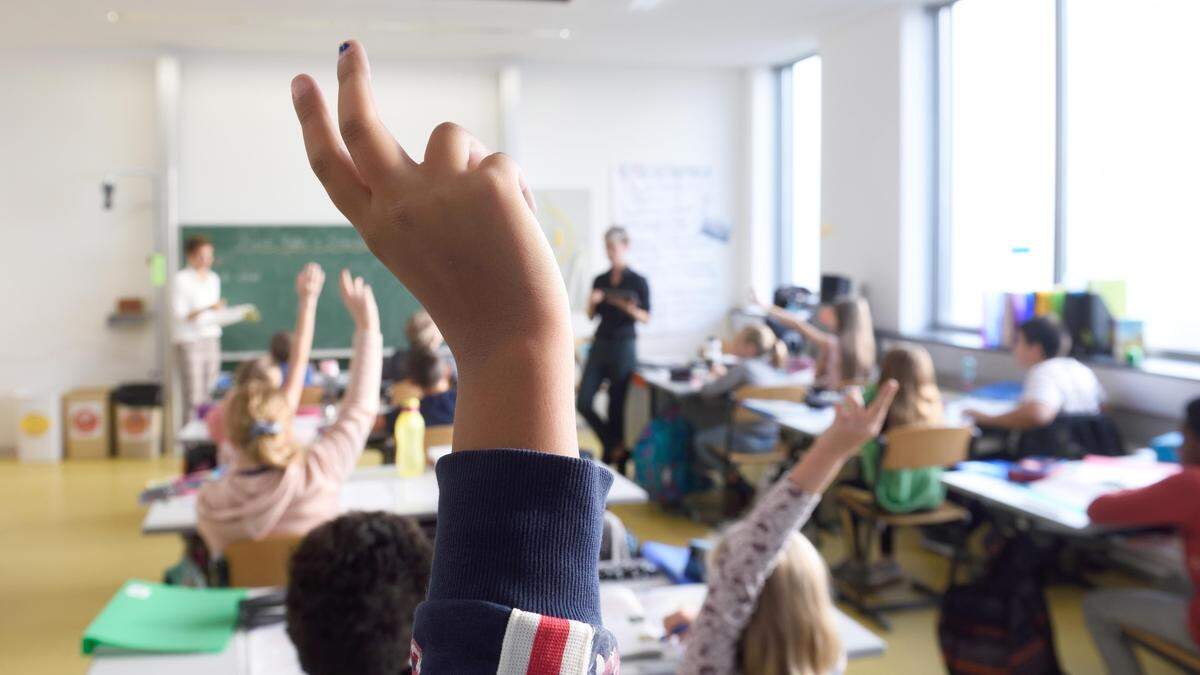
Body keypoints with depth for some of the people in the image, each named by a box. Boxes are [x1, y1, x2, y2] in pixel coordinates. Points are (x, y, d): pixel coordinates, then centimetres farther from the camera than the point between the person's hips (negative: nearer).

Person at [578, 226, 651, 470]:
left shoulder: (638, 282, -2)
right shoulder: (600, 281, 10)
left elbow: (646, 317, -3)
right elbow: (591, 315, 12)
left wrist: (630, 309, -23)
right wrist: (592, 302, -9)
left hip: (624, 346, -4)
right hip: (600, 344, 4)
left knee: (616, 405, -1)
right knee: (584, 403, -4)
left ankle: (615, 453, 16)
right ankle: (614, 446, 14)